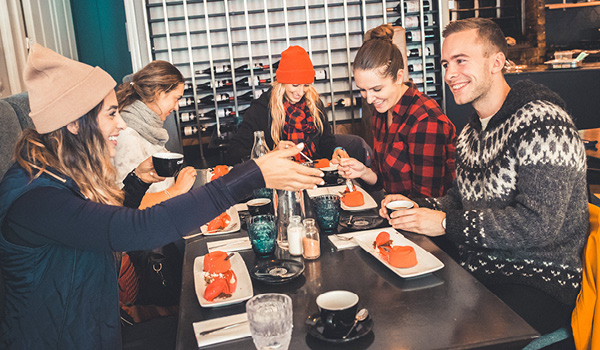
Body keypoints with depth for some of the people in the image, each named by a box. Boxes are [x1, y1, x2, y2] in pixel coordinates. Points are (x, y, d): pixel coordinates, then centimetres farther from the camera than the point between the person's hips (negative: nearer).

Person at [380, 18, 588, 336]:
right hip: (476, 267, 8)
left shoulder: (543, 124, -17)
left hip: (538, 281, -8)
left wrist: (446, 223, -21)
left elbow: (539, 224, -24)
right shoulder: (472, 131, 13)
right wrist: (418, 207, -2)